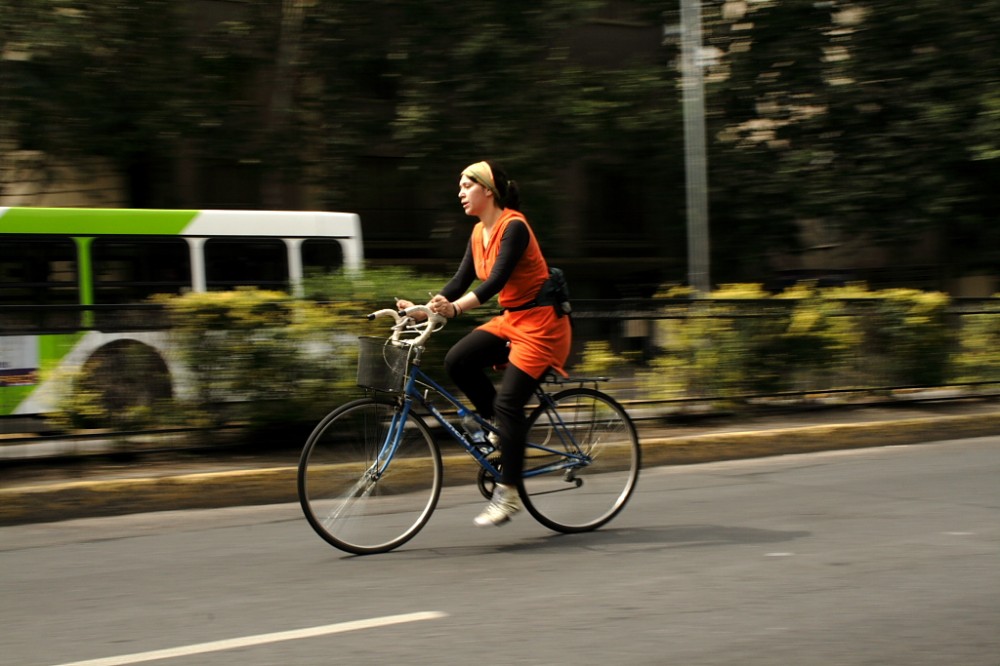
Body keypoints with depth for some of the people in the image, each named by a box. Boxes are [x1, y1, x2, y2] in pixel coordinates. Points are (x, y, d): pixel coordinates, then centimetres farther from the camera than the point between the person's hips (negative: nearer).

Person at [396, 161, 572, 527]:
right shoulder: (479, 233, 8)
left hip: (541, 323, -8)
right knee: (457, 360, -13)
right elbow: (460, 280, 6)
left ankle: (507, 493, -6)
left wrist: (456, 307, -42)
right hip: (510, 319, 8)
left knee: (507, 401, -14)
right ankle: (506, 428, 4)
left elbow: (497, 279, -29)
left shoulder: (514, 226, -18)